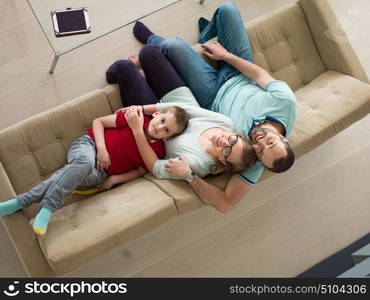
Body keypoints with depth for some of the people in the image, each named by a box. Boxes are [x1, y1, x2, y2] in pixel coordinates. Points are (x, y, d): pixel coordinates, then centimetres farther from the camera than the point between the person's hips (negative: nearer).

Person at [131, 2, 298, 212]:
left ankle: (153, 41, 32)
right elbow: (262, 75, -18)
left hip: (214, 98, -3)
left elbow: (226, 203, -33)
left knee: (173, 46, -15)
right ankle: (207, 35, 43)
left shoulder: (254, 162, -36)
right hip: (238, 77, 4)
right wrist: (226, 55, -10)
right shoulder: (287, 102, -32)